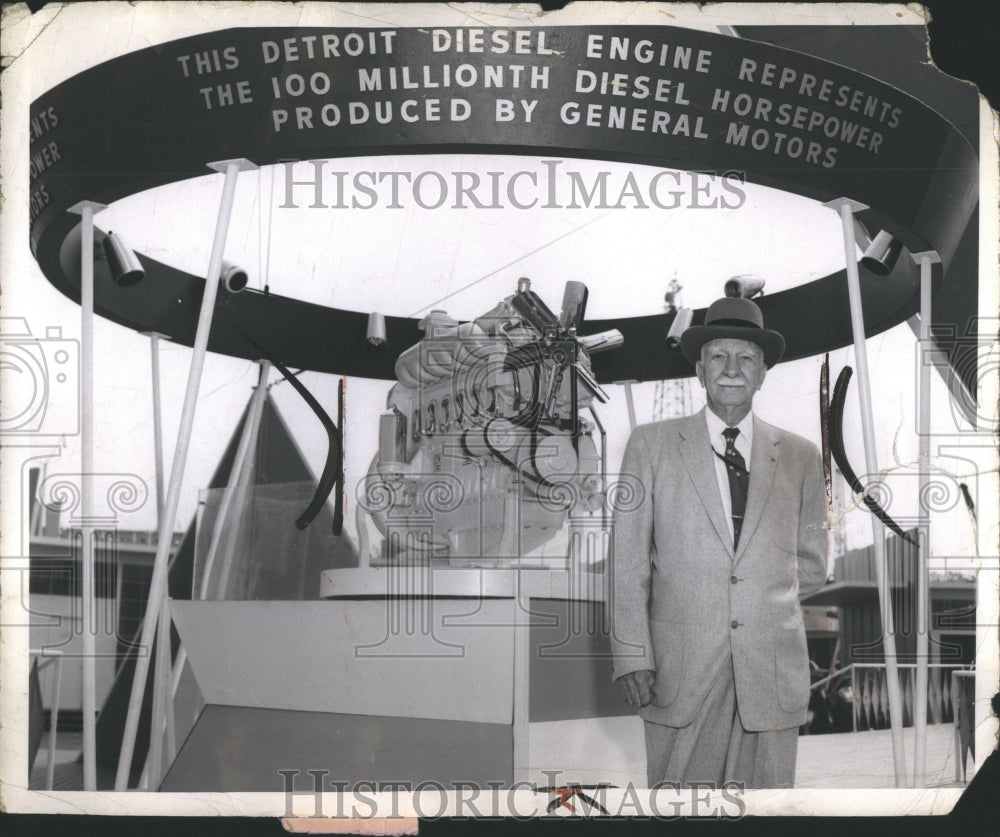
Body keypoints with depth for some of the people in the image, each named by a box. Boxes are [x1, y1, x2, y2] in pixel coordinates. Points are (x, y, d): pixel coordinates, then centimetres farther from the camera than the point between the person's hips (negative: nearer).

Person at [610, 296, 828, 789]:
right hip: (680, 669, -2)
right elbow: (627, 562, 2)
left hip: (773, 672, 2)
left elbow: (811, 568, 18)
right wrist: (632, 657, -5)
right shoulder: (652, 445, 6)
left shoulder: (799, 457, 11)